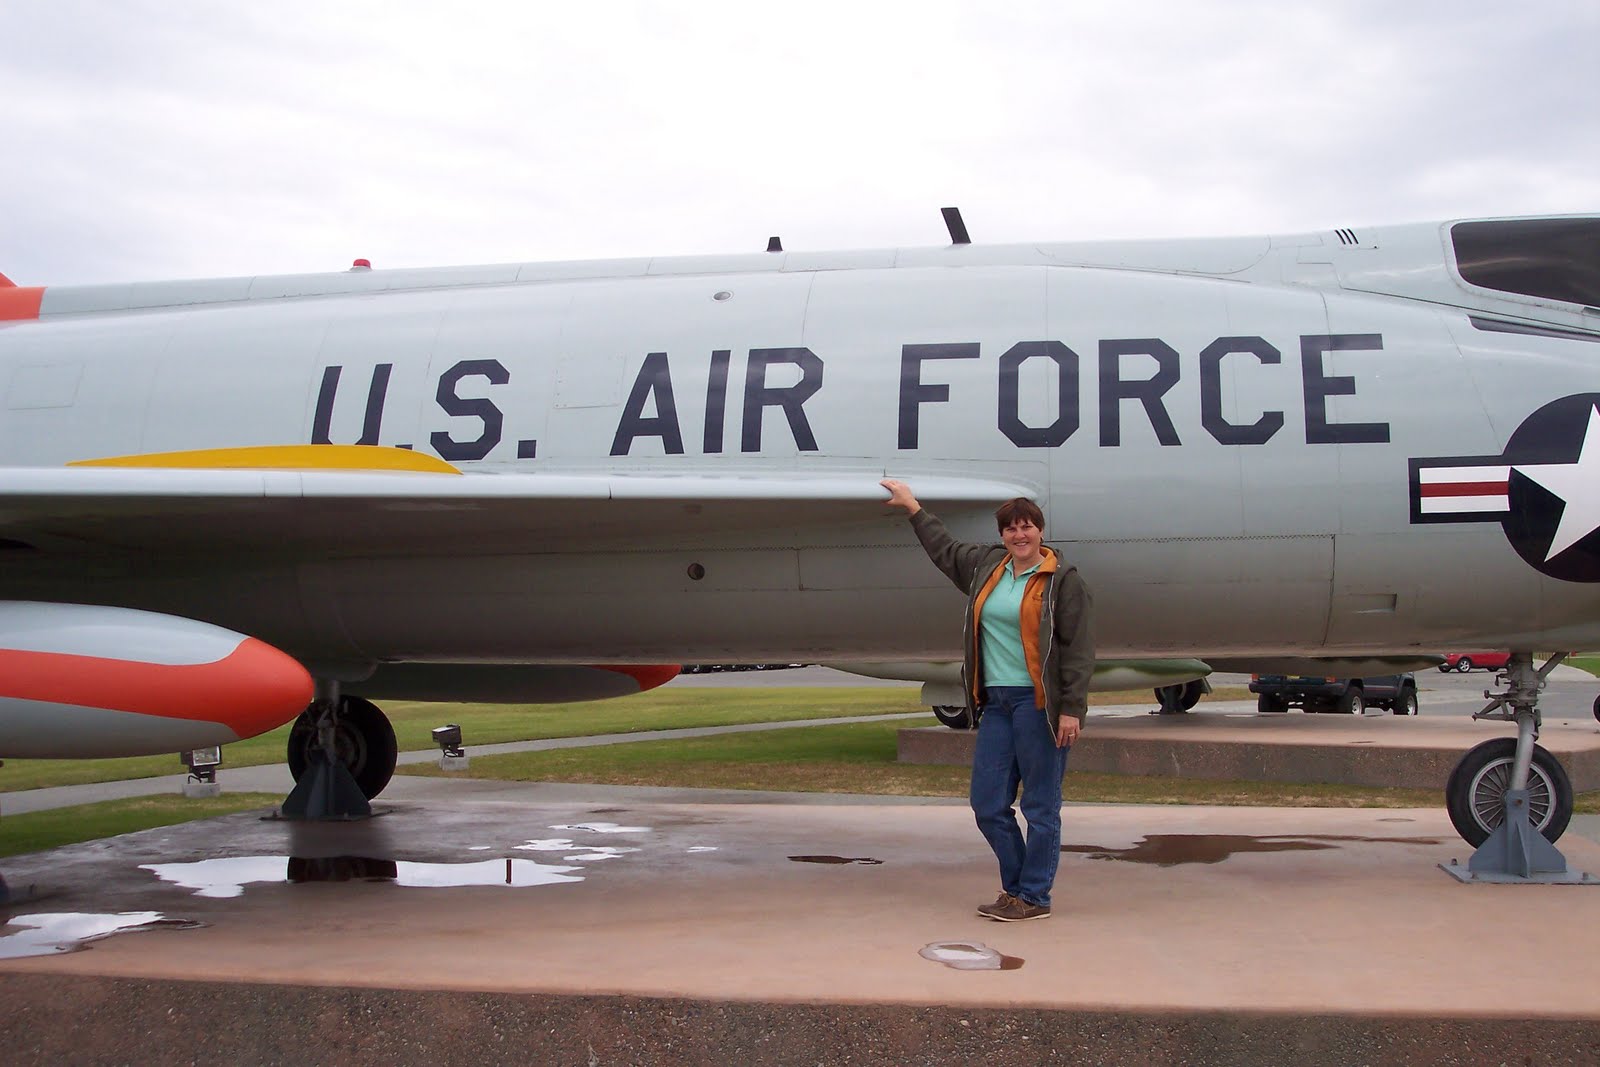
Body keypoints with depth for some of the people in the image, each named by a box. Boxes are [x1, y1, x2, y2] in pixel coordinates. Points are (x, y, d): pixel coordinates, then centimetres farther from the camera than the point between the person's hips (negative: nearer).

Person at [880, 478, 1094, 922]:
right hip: (996, 702, 7)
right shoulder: (987, 565, 14)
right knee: (987, 802, 7)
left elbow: (1079, 650, -8)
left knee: (1040, 806, -1)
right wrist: (912, 506, 41)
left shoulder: (1063, 579, -4)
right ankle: (1017, 885, 22)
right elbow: (944, 548, 34)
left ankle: (1033, 897, 9)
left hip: (1038, 703, -7)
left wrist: (1072, 710, -14)